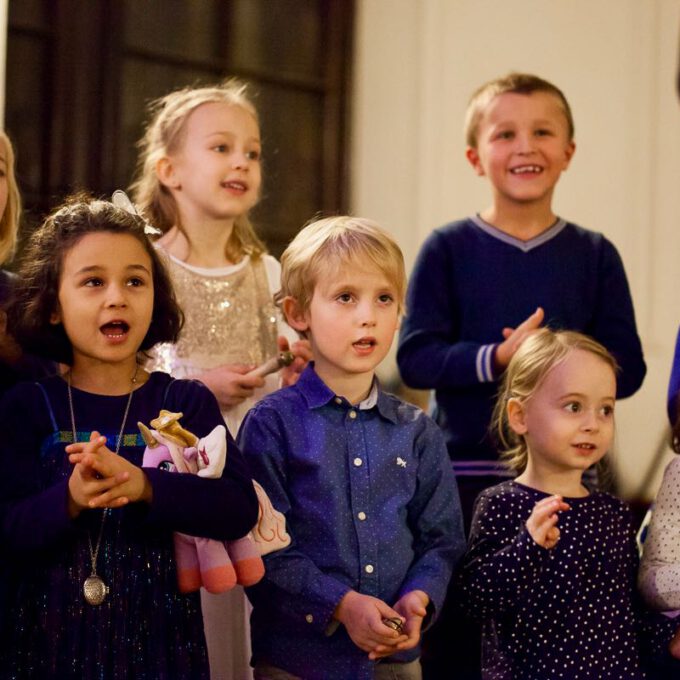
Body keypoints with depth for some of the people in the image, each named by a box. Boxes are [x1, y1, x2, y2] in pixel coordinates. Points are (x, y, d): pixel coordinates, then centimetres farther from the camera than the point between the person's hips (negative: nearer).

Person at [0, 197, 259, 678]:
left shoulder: (186, 402, 0)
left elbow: (240, 508, -13)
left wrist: (143, 486, -27)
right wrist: (69, 499, -27)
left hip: (158, 635, 0)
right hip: (50, 636, 0)